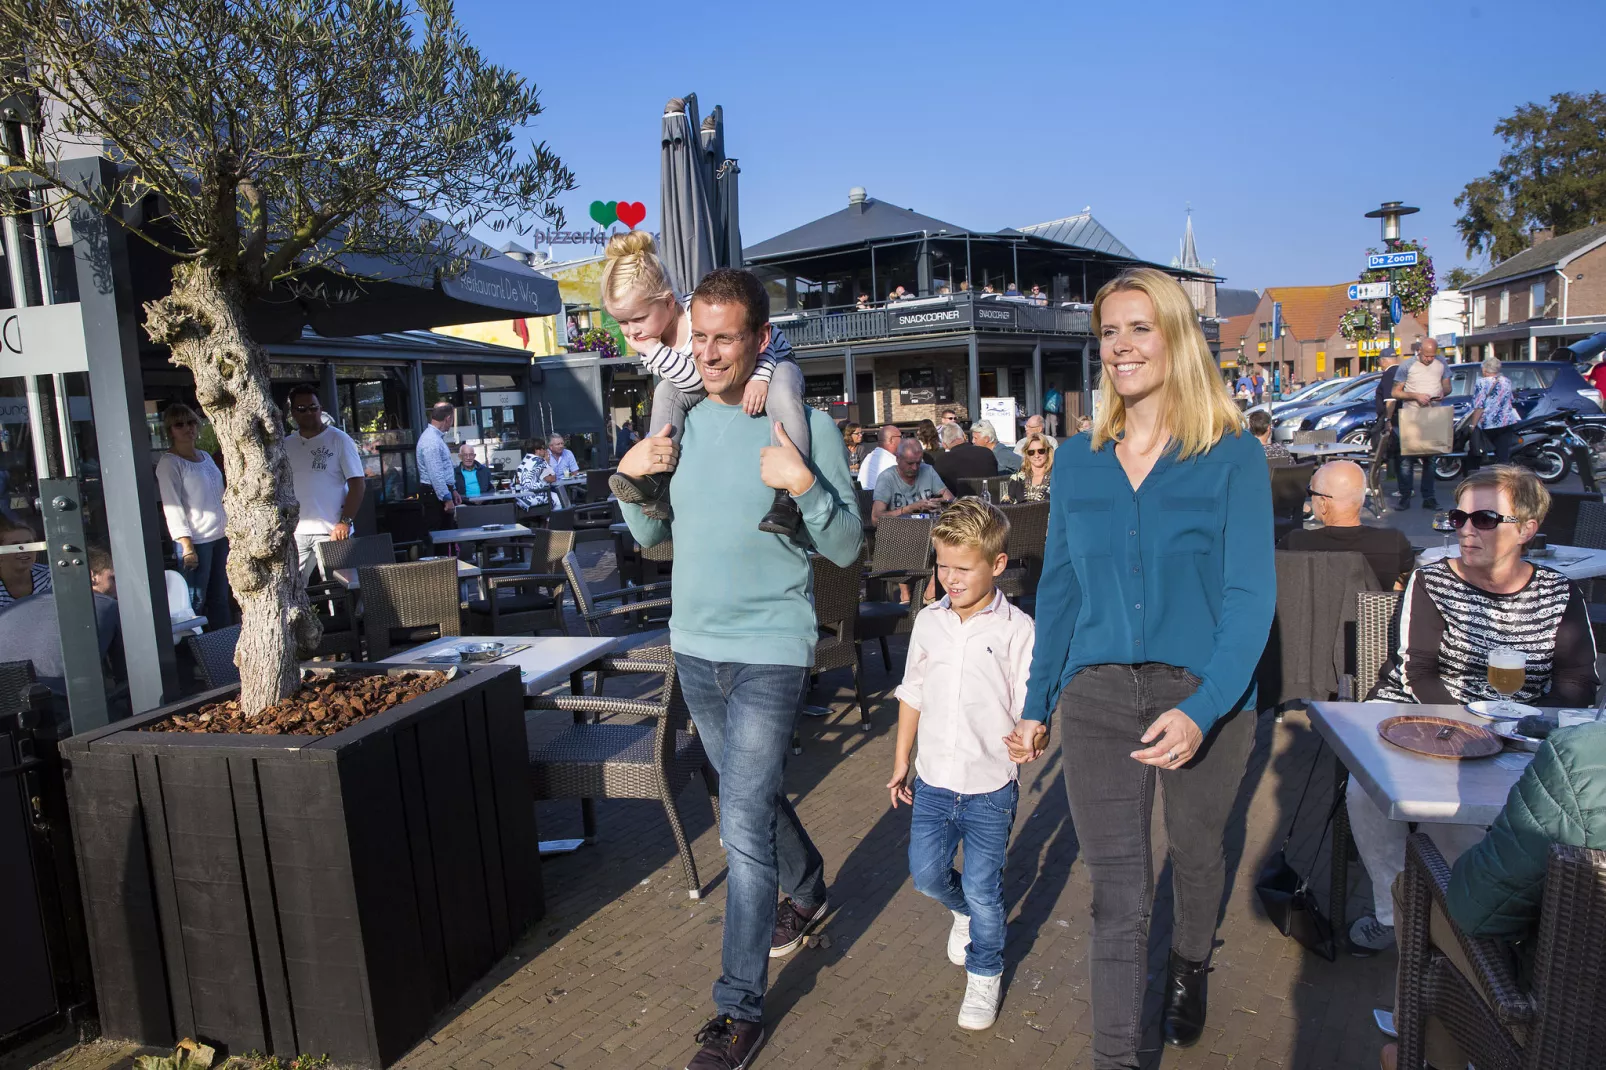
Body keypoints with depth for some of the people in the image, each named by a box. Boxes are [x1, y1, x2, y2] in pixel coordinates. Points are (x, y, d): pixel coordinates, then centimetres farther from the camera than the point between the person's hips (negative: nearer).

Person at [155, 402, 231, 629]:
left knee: (222, 599, 11)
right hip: (195, 540, -7)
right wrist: (186, 544, -19)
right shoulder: (169, 462, -6)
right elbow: (171, 505, -12)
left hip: (220, 536, 7)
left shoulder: (206, 456, 15)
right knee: (196, 601, -7)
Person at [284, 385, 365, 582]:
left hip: (331, 531, -3)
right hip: (295, 532, 4)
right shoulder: (287, 445, 12)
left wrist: (345, 522, -13)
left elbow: (358, 483, -4)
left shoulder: (338, 439, 1)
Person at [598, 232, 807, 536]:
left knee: (782, 398, -39)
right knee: (666, 392, -16)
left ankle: (789, 499, -40)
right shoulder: (646, 339, -13)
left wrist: (759, 378, -41)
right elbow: (698, 380, -27)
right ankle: (661, 486, -19)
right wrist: (653, 351, -37)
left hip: (771, 362, -6)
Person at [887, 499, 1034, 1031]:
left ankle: (985, 973, 32)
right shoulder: (928, 622, 0)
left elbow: (1030, 710, -9)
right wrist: (901, 763, 13)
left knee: (982, 890, 5)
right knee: (926, 873, 13)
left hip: (990, 790, -4)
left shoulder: (1017, 630, -12)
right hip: (933, 782, 4)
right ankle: (963, 910, 47)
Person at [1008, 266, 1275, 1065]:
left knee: (1194, 855, 22)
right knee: (1116, 887, 2)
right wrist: (1035, 704, 9)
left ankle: (1188, 971, 52)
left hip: (1205, 695, -1)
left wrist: (1201, 709, -24)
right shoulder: (1077, 460, 3)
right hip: (1098, 698, 1)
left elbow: (1249, 596, -11)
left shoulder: (1232, 456, -7)